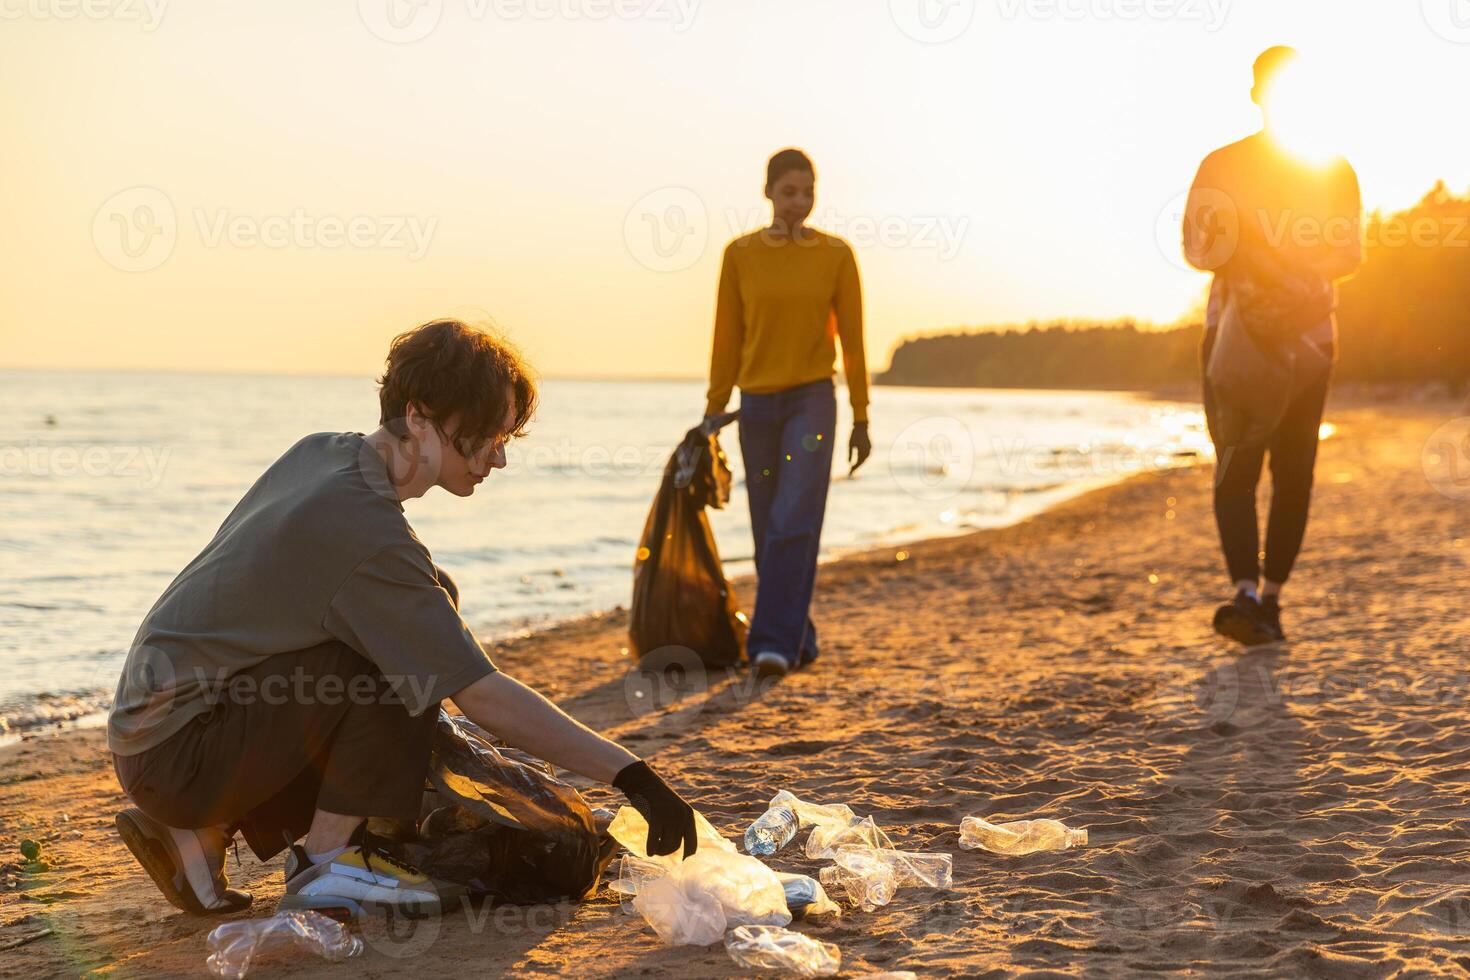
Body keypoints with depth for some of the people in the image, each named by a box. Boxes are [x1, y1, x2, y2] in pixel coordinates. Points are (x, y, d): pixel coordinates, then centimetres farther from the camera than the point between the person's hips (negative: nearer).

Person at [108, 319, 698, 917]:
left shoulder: (321, 452, 5)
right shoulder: (367, 535, -22)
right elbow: (483, 696, -25)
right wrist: (630, 775, -24)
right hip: (173, 758, -10)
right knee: (406, 664, -20)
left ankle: (203, 831, 12)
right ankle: (327, 866, -7)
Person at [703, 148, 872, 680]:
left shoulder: (836, 254, 0)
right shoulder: (740, 254, 3)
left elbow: (852, 338, 3)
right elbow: (727, 338, 7)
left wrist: (861, 417, 3)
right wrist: (713, 411, 7)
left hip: (811, 400, -2)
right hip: (757, 402, 3)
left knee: (794, 525, -15)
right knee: (768, 532, 7)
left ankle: (775, 641, -15)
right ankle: (799, 641, 20)